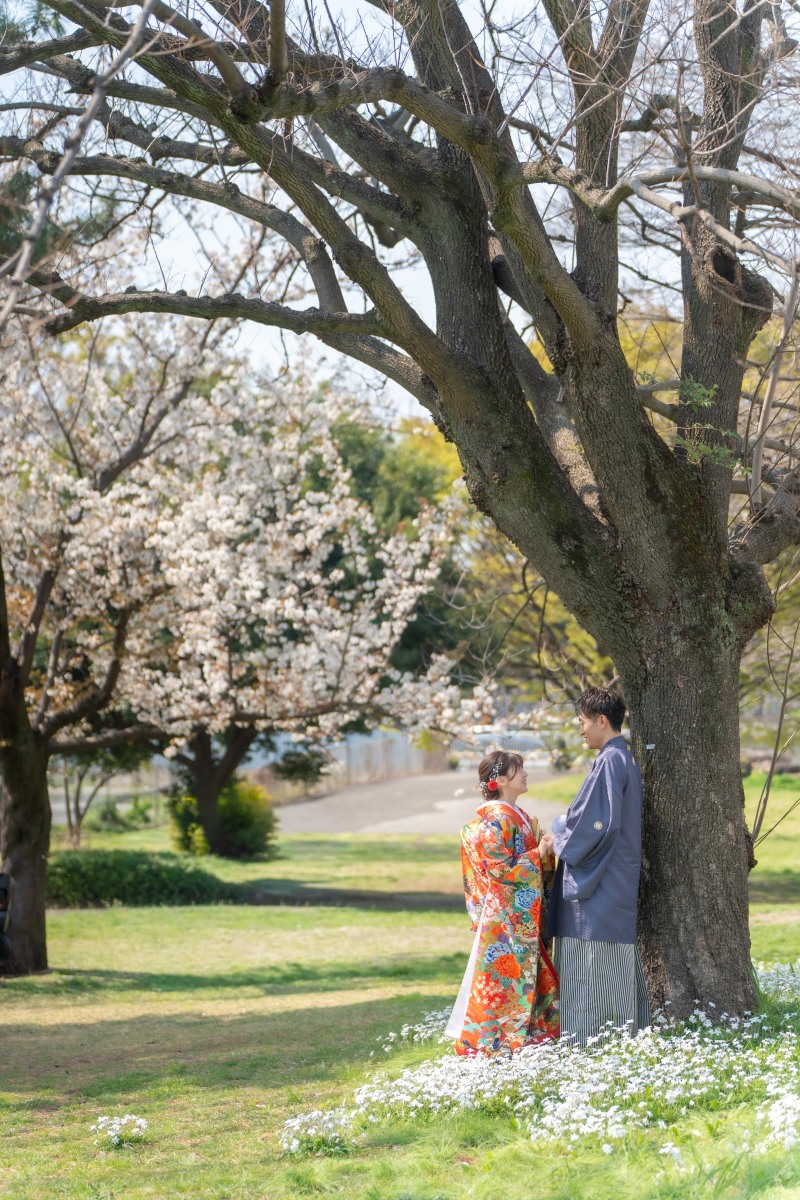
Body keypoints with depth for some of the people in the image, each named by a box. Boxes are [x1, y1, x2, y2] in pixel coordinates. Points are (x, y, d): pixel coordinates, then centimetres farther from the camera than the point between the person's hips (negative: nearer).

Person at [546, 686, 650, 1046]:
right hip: (619, 881, 10)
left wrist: (559, 841, -5)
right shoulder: (626, 759, 15)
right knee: (618, 967, 12)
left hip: (598, 884, -10)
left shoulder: (608, 762, -15)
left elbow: (595, 823, -20)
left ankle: (585, 1040, -7)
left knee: (589, 967, -7)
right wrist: (565, 834, 16)